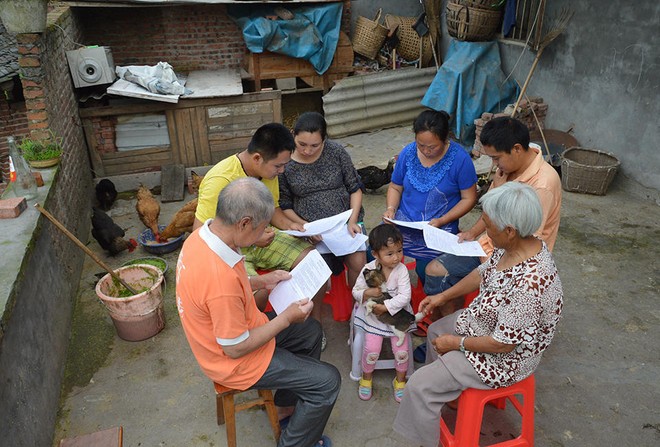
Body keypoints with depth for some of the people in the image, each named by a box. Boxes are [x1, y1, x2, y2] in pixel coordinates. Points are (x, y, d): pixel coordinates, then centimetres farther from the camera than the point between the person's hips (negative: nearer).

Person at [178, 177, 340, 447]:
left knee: (311, 331, 21)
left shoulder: (201, 235, -10)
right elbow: (236, 349, -27)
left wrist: (263, 280, 2)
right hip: (235, 362, -9)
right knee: (328, 381, -5)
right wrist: (286, 318, -18)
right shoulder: (221, 277, -39)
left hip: (221, 335, 9)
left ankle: (286, 406, 36)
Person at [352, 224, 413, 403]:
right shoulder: (368, 269, -12)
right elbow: (356, 291, -4)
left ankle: (400, 380, 21)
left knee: (402, 349, -8)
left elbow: (405, 297, -20)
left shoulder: (402, 270, -15)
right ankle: (366, 377, 20)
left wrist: (386, 306, -25)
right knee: (372, 348, -10)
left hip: (396, 313, 0)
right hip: (373, 315, 0)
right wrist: (367, 293, -25)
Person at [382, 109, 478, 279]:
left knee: (427, 274, -17)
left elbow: (469, 198, -4)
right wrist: (391, 208, -9)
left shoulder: (460, 158, -10)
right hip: (403, 221, 3)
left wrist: (442, 221, -16)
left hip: (439, 227, -2)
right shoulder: (408, 153, 1)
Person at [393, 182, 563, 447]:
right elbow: (483, 273, 5)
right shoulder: (514, 245, -13)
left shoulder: (529, 282, -40)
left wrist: (456, 343, -16)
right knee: (435, 331, 27)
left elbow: (503, 344, -31)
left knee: (419, 385, -8)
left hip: (505, 358, -9)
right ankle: (443, 391, 50)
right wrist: (443, 296, 6)